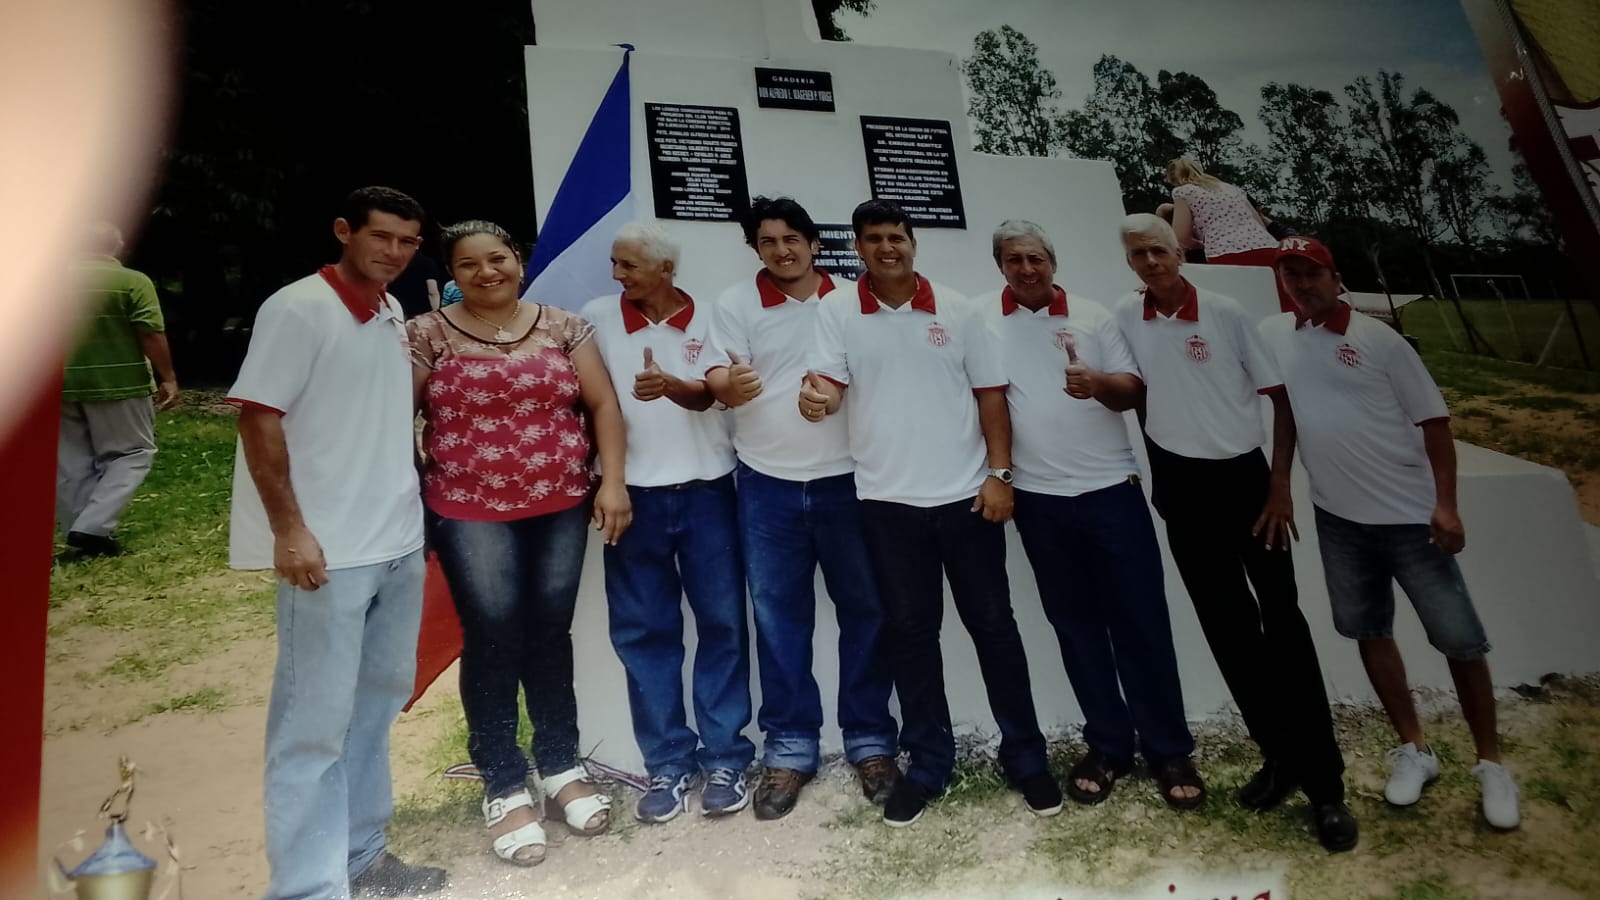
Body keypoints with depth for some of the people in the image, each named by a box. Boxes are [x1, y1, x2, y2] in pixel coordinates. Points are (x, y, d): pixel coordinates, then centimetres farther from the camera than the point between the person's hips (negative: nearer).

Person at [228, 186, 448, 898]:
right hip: (329, 548, -8)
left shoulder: (393, 314, 12)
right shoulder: (297, 308, -10)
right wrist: (290, 531, -18)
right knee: (316, 719, 0)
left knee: (379, 697, 16)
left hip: (399, 540, 8)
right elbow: (258, 417, -14)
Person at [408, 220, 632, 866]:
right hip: (470, 513, -2)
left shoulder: (563, 327, 6)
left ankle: (561, 766, 28)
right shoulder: (427, 335, 0)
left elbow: (602, 403, 4)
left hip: (561, 509, 2)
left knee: (551, 634, 10)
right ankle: (504, 788, 17)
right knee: (492, 639, 0)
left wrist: (613, 481, -4)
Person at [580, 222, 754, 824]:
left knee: (722, 624, 5)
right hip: (634, 493, 0)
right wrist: (598, 477, -1)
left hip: (706, 490, 0)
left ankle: (725, 758, 19)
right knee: (644, 632, 6)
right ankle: (667, 764, 19)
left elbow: (706, 395, -9)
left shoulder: (707, 320, 2)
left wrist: (669, 385, -31)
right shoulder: (597, 317, 2)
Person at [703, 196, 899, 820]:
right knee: (779, 619, 6)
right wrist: (729, 384, -29)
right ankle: (789, 747, 19)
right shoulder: (735, 304, 3)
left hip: (848, 480, 1)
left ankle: (870, 740, 22)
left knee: (864, 611, 7)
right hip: (768, 487, 0)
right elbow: (716, 380, -7)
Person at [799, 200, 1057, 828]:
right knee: (909, 632, 8)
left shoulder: (958, 310, 4)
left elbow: (990, 396, 5)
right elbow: (826, 384, -9)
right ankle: (927, 764, 24)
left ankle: (1025, 757, 25)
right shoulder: (838, 311, 1)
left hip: (966, 495, 1)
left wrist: (999, 474, -3)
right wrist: (815, 397, -34)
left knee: (993, 624, 9)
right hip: (887, 502, 0)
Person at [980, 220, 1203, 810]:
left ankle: (1167, 749, 17)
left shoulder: (1093, 315, 4)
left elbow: (1133, 390, 2)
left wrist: (1098, 383, -20)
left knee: (1141, 620, 3)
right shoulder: (985, 317, 2)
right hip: (1040, 499, 0)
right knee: (1076, 624, 9)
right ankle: (1108, 745, 23)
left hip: (1112, 488, 0)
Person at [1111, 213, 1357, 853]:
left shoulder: (1226, 313, -6)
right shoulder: (1124, 318, 2)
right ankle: (1279, 754, 24)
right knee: (1226, 626, 8)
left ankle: (1323, 780, 7)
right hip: (1182, 486, 3)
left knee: (1282, 620, -3)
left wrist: (1280, 487, -8)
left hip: (1245, 475, -2)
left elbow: (1280, 399, -3)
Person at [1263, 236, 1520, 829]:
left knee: (1461, 639, 1)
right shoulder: (1273, 336, 4)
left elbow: (1433, 420, -6)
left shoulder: (1379, 339, -6)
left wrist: (1446, 504, -12)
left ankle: (1490, 763, 19)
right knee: (1370, 633, 12)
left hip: (1410, 515, -3)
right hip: (1338, 518, 3)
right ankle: (1414, 750, 28)